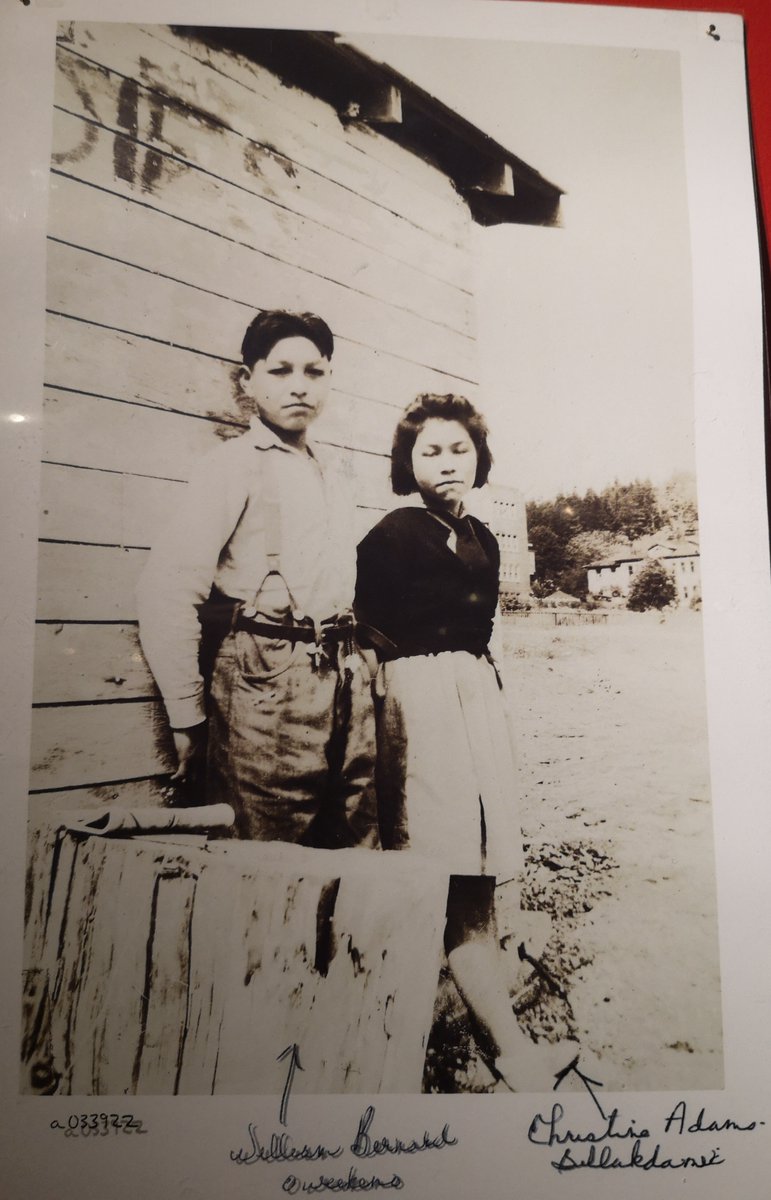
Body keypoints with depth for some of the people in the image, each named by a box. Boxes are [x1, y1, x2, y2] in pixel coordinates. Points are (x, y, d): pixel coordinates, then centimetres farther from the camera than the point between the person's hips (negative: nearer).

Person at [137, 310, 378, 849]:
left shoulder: (331, 472, 18)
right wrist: (189, 721, -11)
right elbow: (166, 594, -12)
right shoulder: (235, 464, -3)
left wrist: (355, 662, 11)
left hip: (346, 678, 7)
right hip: (267, 684, -6)